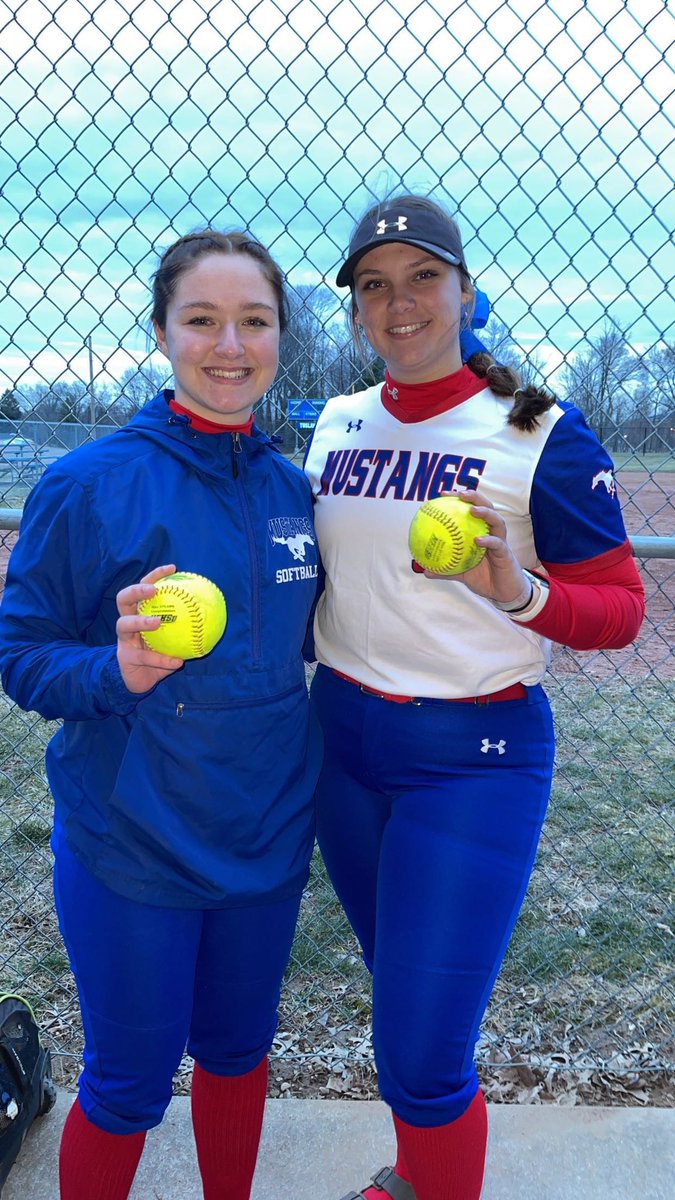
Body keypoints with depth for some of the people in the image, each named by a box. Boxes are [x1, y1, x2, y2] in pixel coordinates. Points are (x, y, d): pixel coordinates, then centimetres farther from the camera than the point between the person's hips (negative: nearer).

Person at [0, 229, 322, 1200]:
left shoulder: (293, 490, -1)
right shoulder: (89, 483, -14)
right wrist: (119, 671, -29)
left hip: (267, 836, 4)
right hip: (130, 847, -4)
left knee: (237, 1049, 24)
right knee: (128, 1085, 14)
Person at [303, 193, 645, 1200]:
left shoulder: (541, 437, -9)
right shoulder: (336, 426, 6)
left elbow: (620, 609, -9)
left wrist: (519, 591, -26)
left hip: (475, 756, -5)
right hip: (341, 738, 5)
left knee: (422, 1058, -3)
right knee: (401, 991, 22)